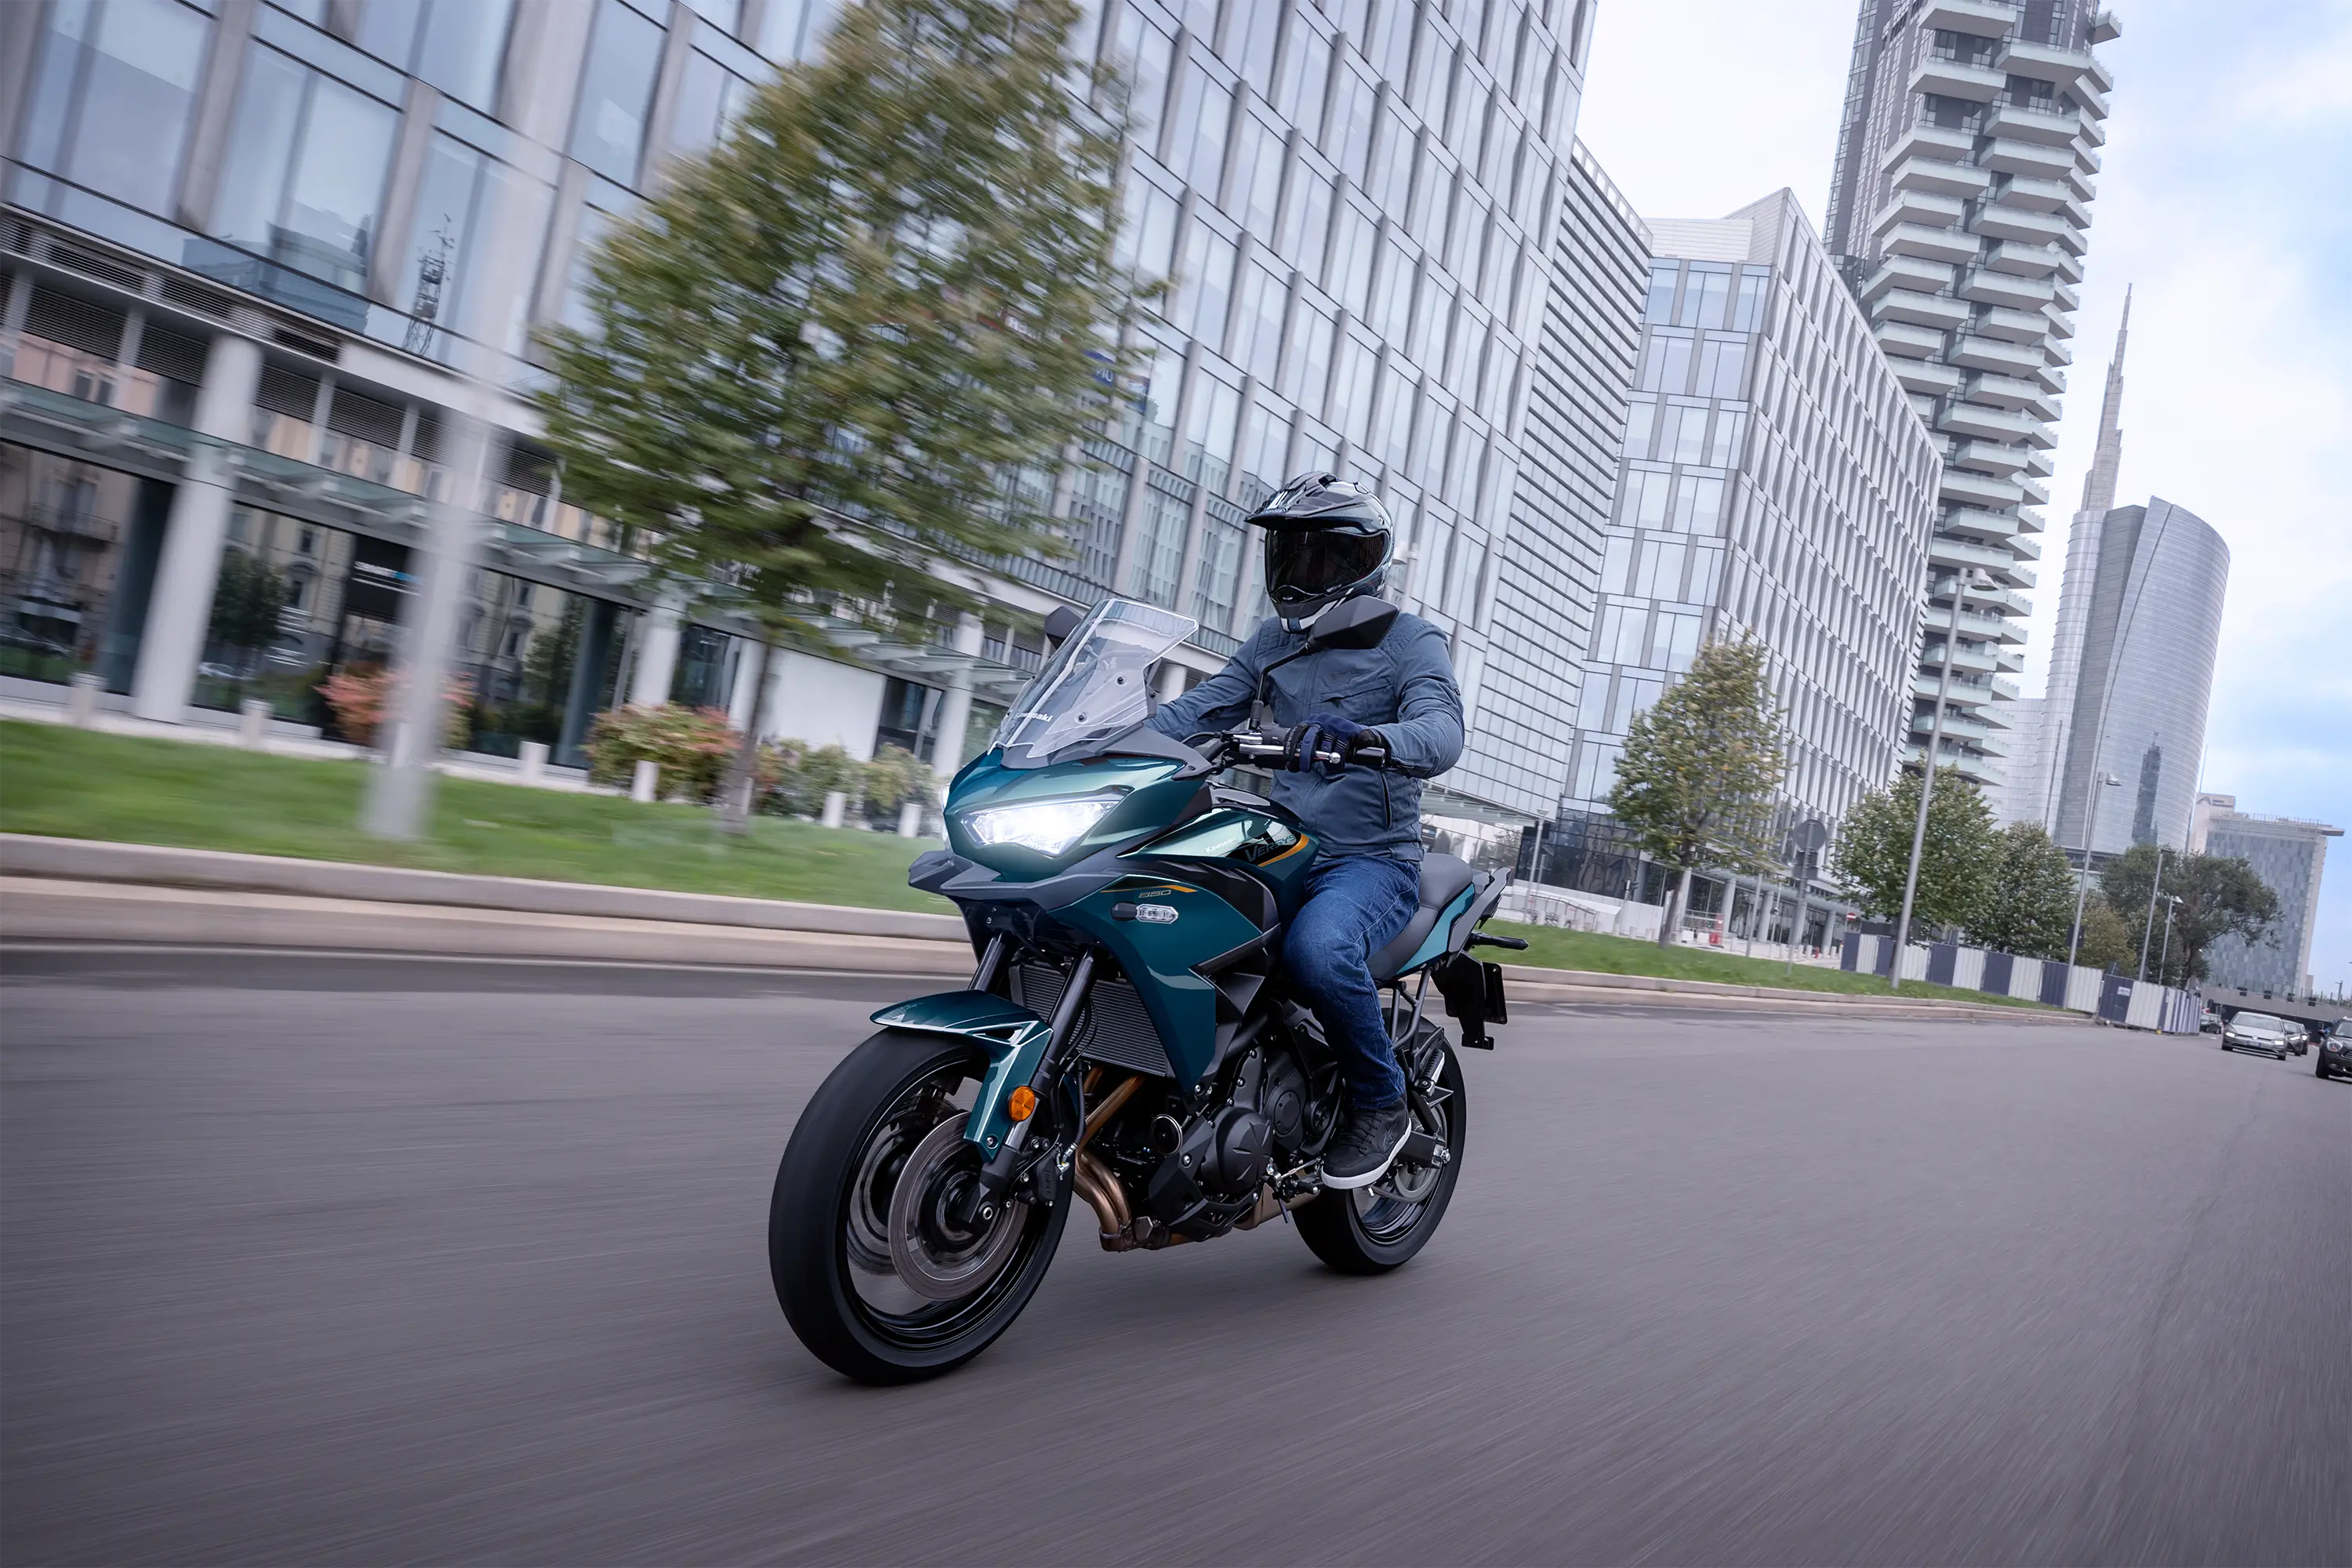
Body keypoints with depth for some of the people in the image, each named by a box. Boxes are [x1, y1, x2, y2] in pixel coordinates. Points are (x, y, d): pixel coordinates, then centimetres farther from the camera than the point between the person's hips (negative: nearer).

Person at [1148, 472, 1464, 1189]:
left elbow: (1441, 732, -20)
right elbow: (1202, 707, 7)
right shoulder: (1275, 639, 17)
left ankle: (1381, 1104, -11)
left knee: (1318, 950, -37)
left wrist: (1367, 737, -42)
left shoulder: (1408, 639, -2)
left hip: (1372, 860, -6)